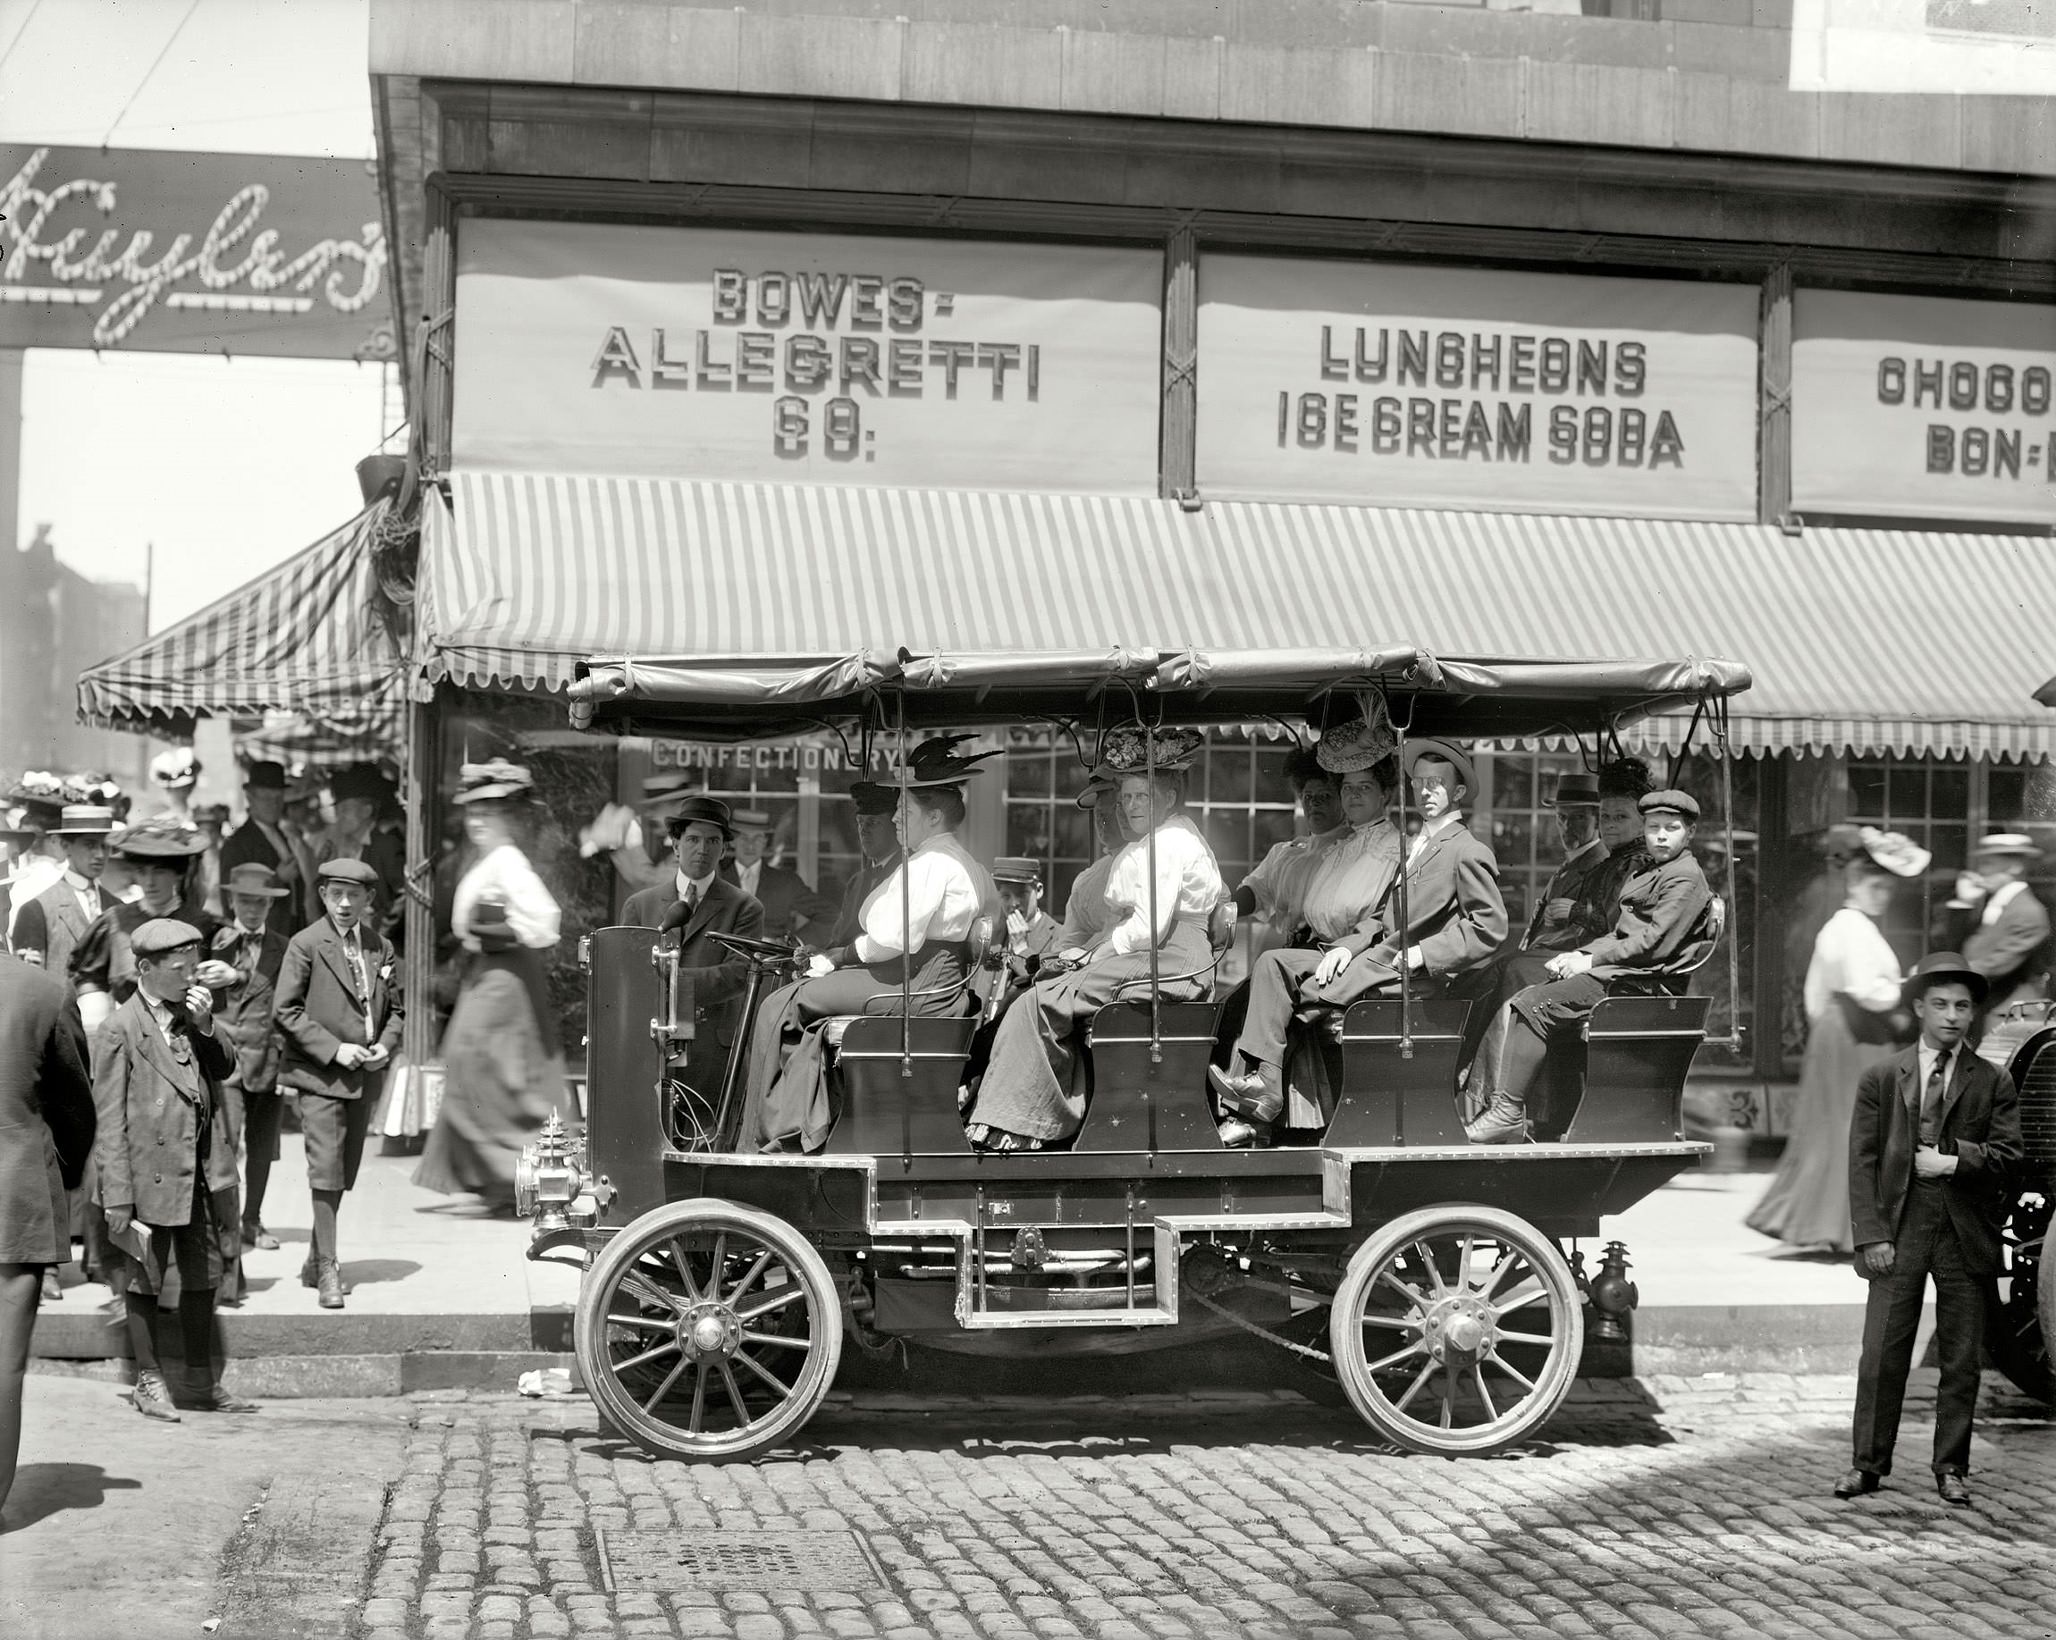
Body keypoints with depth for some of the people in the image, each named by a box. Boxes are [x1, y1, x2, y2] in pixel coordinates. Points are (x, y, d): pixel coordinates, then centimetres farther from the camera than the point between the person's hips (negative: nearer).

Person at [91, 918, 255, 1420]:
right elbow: (110, 1120, -13)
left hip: (196, 1173, 7)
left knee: (202, 1275, 13)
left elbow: (223, 1068, 8)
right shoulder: (120, 1030, -12)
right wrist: (118, 1198, -16)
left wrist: (205, 1026, -8)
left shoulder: (191, 1018, 9)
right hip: (148, 1175, -7)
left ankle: (201, 1381, 24)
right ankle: (150, 1382, 18)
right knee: (146, 1279, 6)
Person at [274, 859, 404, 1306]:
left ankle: (315, 1263, 24)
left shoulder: (381, 947, 9)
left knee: (345, 1173, 11)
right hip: (320, 1075, -5)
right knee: (326, 1172, -11)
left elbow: (396, 1009, 16)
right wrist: (334, 1050, -15)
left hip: (366, 1076, 5)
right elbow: (285, 1011, -9)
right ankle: (328, 1269, -5)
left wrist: (385, 1045, -3)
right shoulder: (305, 945, -6)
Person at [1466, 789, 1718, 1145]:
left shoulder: (1686, 878, -7)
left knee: (1530, 1007, -23)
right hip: (1614, 971, 10)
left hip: (1635, 980, -10)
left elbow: (1657, 943, -17)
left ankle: (1508, 1113, -24)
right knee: (1510, 1006, -3)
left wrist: (1591, 960, -13)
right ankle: (1497, 1100, -11)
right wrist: (1578, 955, 6)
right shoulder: (1649, 874, 24)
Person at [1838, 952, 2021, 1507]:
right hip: (1898, 1230, 0)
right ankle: (1868, 1464, 9)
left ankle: (1951, 1469, 16)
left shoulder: (1994, 1083, 7)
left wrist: (1957, 1161, -14)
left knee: (1962, 1358, 5)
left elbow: (2007, 1154, 1)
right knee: (1882, 1354, -1)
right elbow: (1862, 1162, 2)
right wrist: (1872, 1234, -6)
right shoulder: (1880, 1079, 6)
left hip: (1966, 1233, 1)